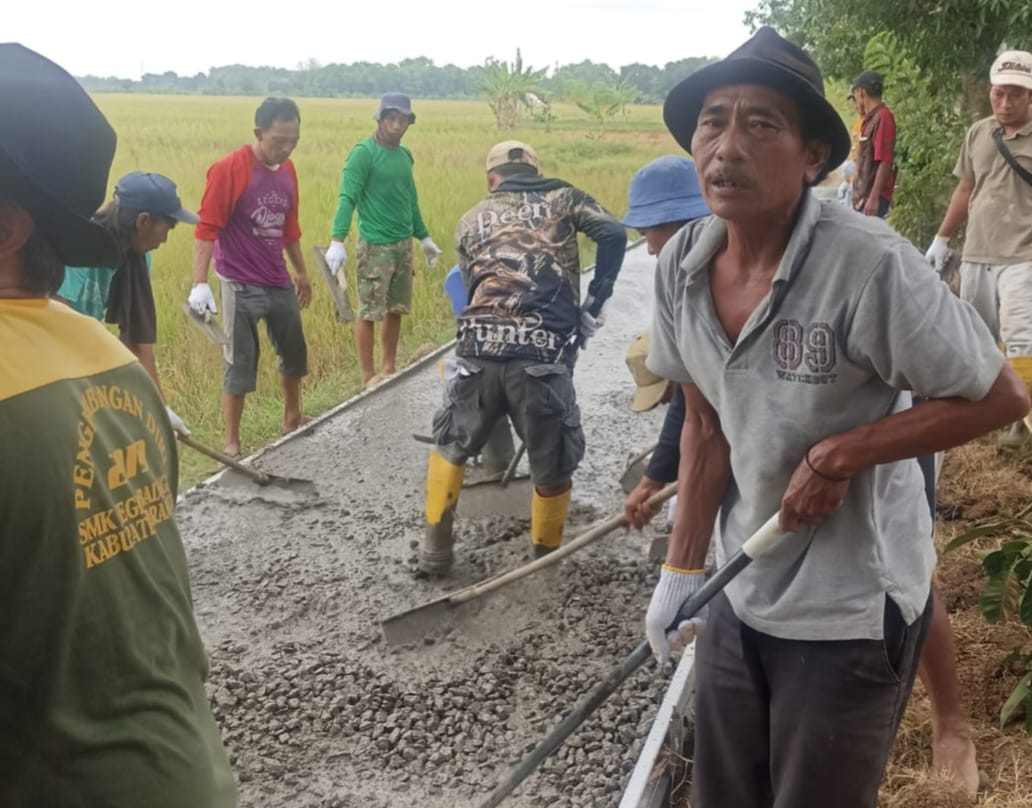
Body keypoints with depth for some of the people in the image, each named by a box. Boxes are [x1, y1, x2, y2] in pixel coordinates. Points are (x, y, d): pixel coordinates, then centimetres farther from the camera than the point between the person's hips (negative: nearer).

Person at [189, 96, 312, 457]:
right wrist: (200, 284, -25)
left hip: (279, 281, 7)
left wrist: (301, 272, 24)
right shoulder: (229, 169, -16)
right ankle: (232, 442, 10)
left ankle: (292, 417, 41)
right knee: (241, 362, -2)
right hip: (241, 285, -7)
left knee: (294, 350, 19)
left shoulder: (287, 169, 6)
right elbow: (206, 229, -18)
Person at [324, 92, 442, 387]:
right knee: (369, 311, -1)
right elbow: (347, 198, -18)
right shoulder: (363, 153, -10)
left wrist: (424, 237, 26)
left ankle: (390, 368, 24)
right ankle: (368, 375, 8)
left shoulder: (405, 154, 12)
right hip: (375, 245, -7)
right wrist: (337, 241, -28)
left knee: (396, 309, 12)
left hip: (403, 243, 7)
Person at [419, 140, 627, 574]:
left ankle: (436, 548, 29)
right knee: (552, 466, 15)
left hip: (480, 349, 3)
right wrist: (594, 307, 4)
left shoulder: (470, 221, 22)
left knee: (451, 446, 25)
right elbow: (613, 234, 1)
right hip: (543, 355, -2)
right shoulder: (563, 197, 16)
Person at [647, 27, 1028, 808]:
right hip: (741, 595, 6)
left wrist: (838, 455, -21)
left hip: (850, 613, -5)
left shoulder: (869, 263, -24)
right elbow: (707, 429, 3)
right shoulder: (683, 265, -6)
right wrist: (681, 571, 1)